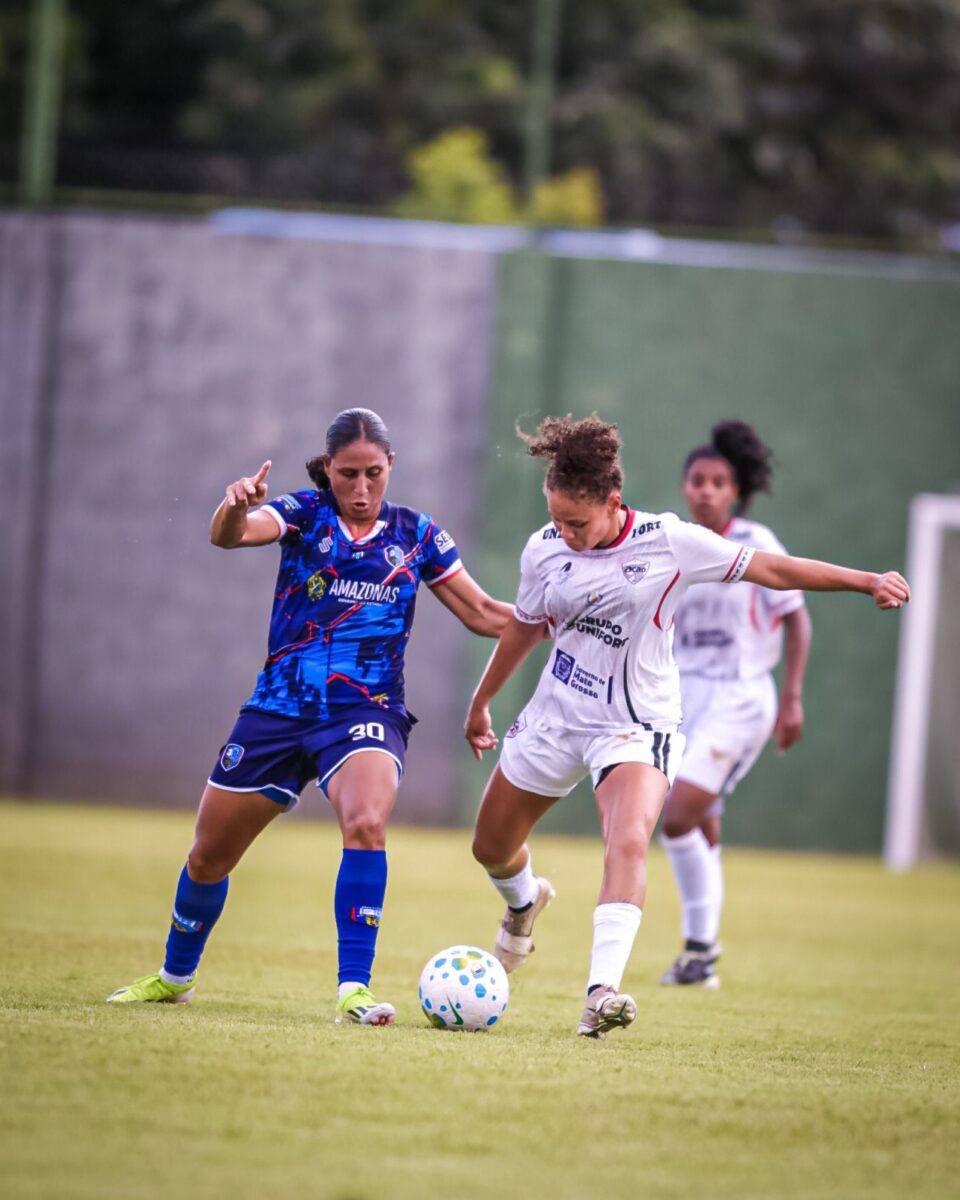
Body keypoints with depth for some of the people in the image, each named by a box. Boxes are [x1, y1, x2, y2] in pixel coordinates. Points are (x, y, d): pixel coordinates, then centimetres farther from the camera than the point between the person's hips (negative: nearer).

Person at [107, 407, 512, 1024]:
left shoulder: (416, 534, 3)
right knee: (209, 857, 11)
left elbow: (485, 614, 8)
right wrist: (234, 507, -44)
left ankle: (354, 989, -28)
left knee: (367, 824, -32)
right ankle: (176, 975, 37)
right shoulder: (304, 514, -1)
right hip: (279, 709, 1)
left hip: (367, 713, -1)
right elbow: (229, 535, -20)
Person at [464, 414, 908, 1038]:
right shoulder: (544, 551, -5)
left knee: (628, 842, -30)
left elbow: (768, 568, -9)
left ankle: (602, 992, -38)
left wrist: (867, 580, -12)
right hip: (555, 717, 4)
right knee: (491, 847, 14)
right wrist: (481, 703, 23)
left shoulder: (667, 541, -15)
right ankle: (525, 901, 51)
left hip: (637, 725, -4)